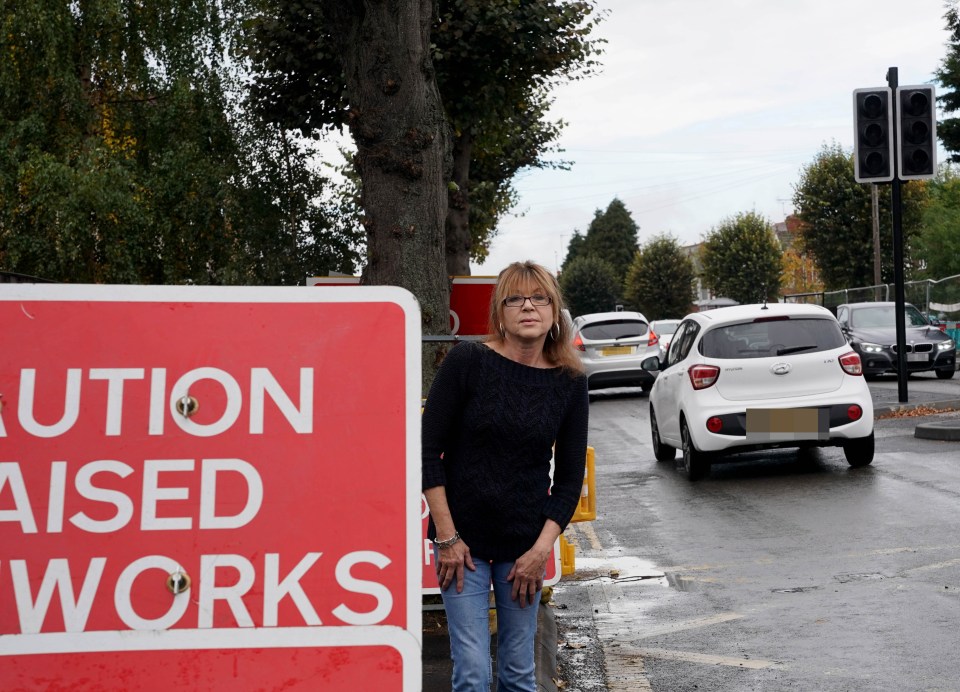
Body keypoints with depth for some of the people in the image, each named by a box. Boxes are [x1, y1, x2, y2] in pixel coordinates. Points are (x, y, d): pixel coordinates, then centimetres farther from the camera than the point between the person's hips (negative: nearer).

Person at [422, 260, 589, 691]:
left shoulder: (569, 382, -1)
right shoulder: (467, 362, -9)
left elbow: (570, 475, 4)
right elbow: (428, 452, -8)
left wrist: (542, 548, -4)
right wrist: (447, 537, -10)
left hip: (526, 543, 3)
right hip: (463, 540, -2)